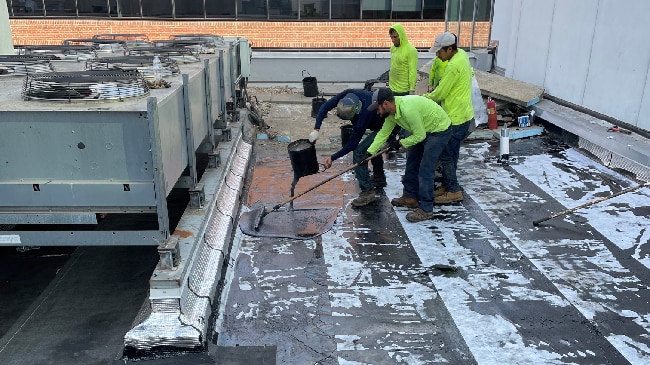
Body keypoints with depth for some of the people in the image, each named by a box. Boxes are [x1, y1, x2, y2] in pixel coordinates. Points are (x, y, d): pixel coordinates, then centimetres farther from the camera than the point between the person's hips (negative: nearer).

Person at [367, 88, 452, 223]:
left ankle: (426, 209, -4)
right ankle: (410, 197, 29)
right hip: (423, 130, 10)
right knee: (412, 164, 15)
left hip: (439, 131, -9)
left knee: (425, 170, -12)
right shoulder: (392, 111, -6)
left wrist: (401, 143, -12)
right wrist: (368, 153, -1)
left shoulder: (407, 109, -35)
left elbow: (419, 135, -27)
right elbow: (383, 133, 3)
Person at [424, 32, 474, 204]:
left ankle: (454, 191, 8)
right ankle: (448, 185, 29)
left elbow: (439, 94, -18)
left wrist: (423, 98, 1)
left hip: (456, 118, -10)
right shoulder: (462, 55, 7)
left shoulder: (453, 66, -23)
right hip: (463, 114, 10)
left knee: (445, 155, -1)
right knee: (452, 153, 18)